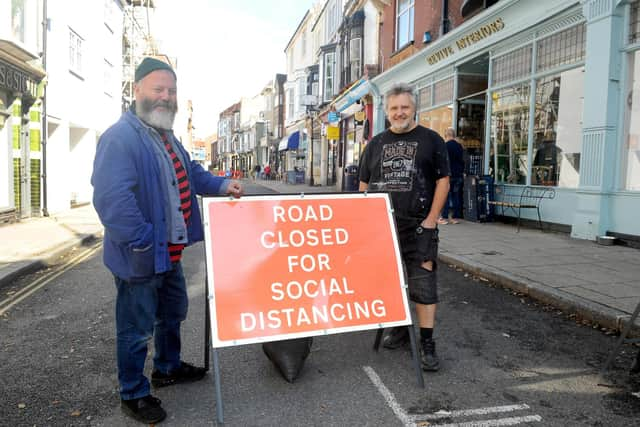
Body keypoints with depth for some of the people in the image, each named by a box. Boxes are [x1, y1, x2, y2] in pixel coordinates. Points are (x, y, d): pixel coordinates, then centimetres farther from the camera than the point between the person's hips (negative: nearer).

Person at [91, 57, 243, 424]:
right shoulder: (121, 138, -23)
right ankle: (133, 394, 28)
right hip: (142, 257, -10)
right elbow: (112, 199, -32)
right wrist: (144, 243, -29)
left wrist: (222, 184, 10)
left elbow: (190, 173, 25)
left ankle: (168, 367, 47)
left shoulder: (167, 136, 11)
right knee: (137, 328, 8)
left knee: (173, 313, 25)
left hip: (169, 252, 10)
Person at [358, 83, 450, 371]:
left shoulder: (431, 140, 3)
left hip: (418, 227, -4)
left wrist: (431, 220, -9)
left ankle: (427, 343, 2)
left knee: (423, 284, -6)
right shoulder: (376, 144, 13)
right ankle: (399, 329, 30)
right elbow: (364, 185, 15)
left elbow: (442, 181, -1)